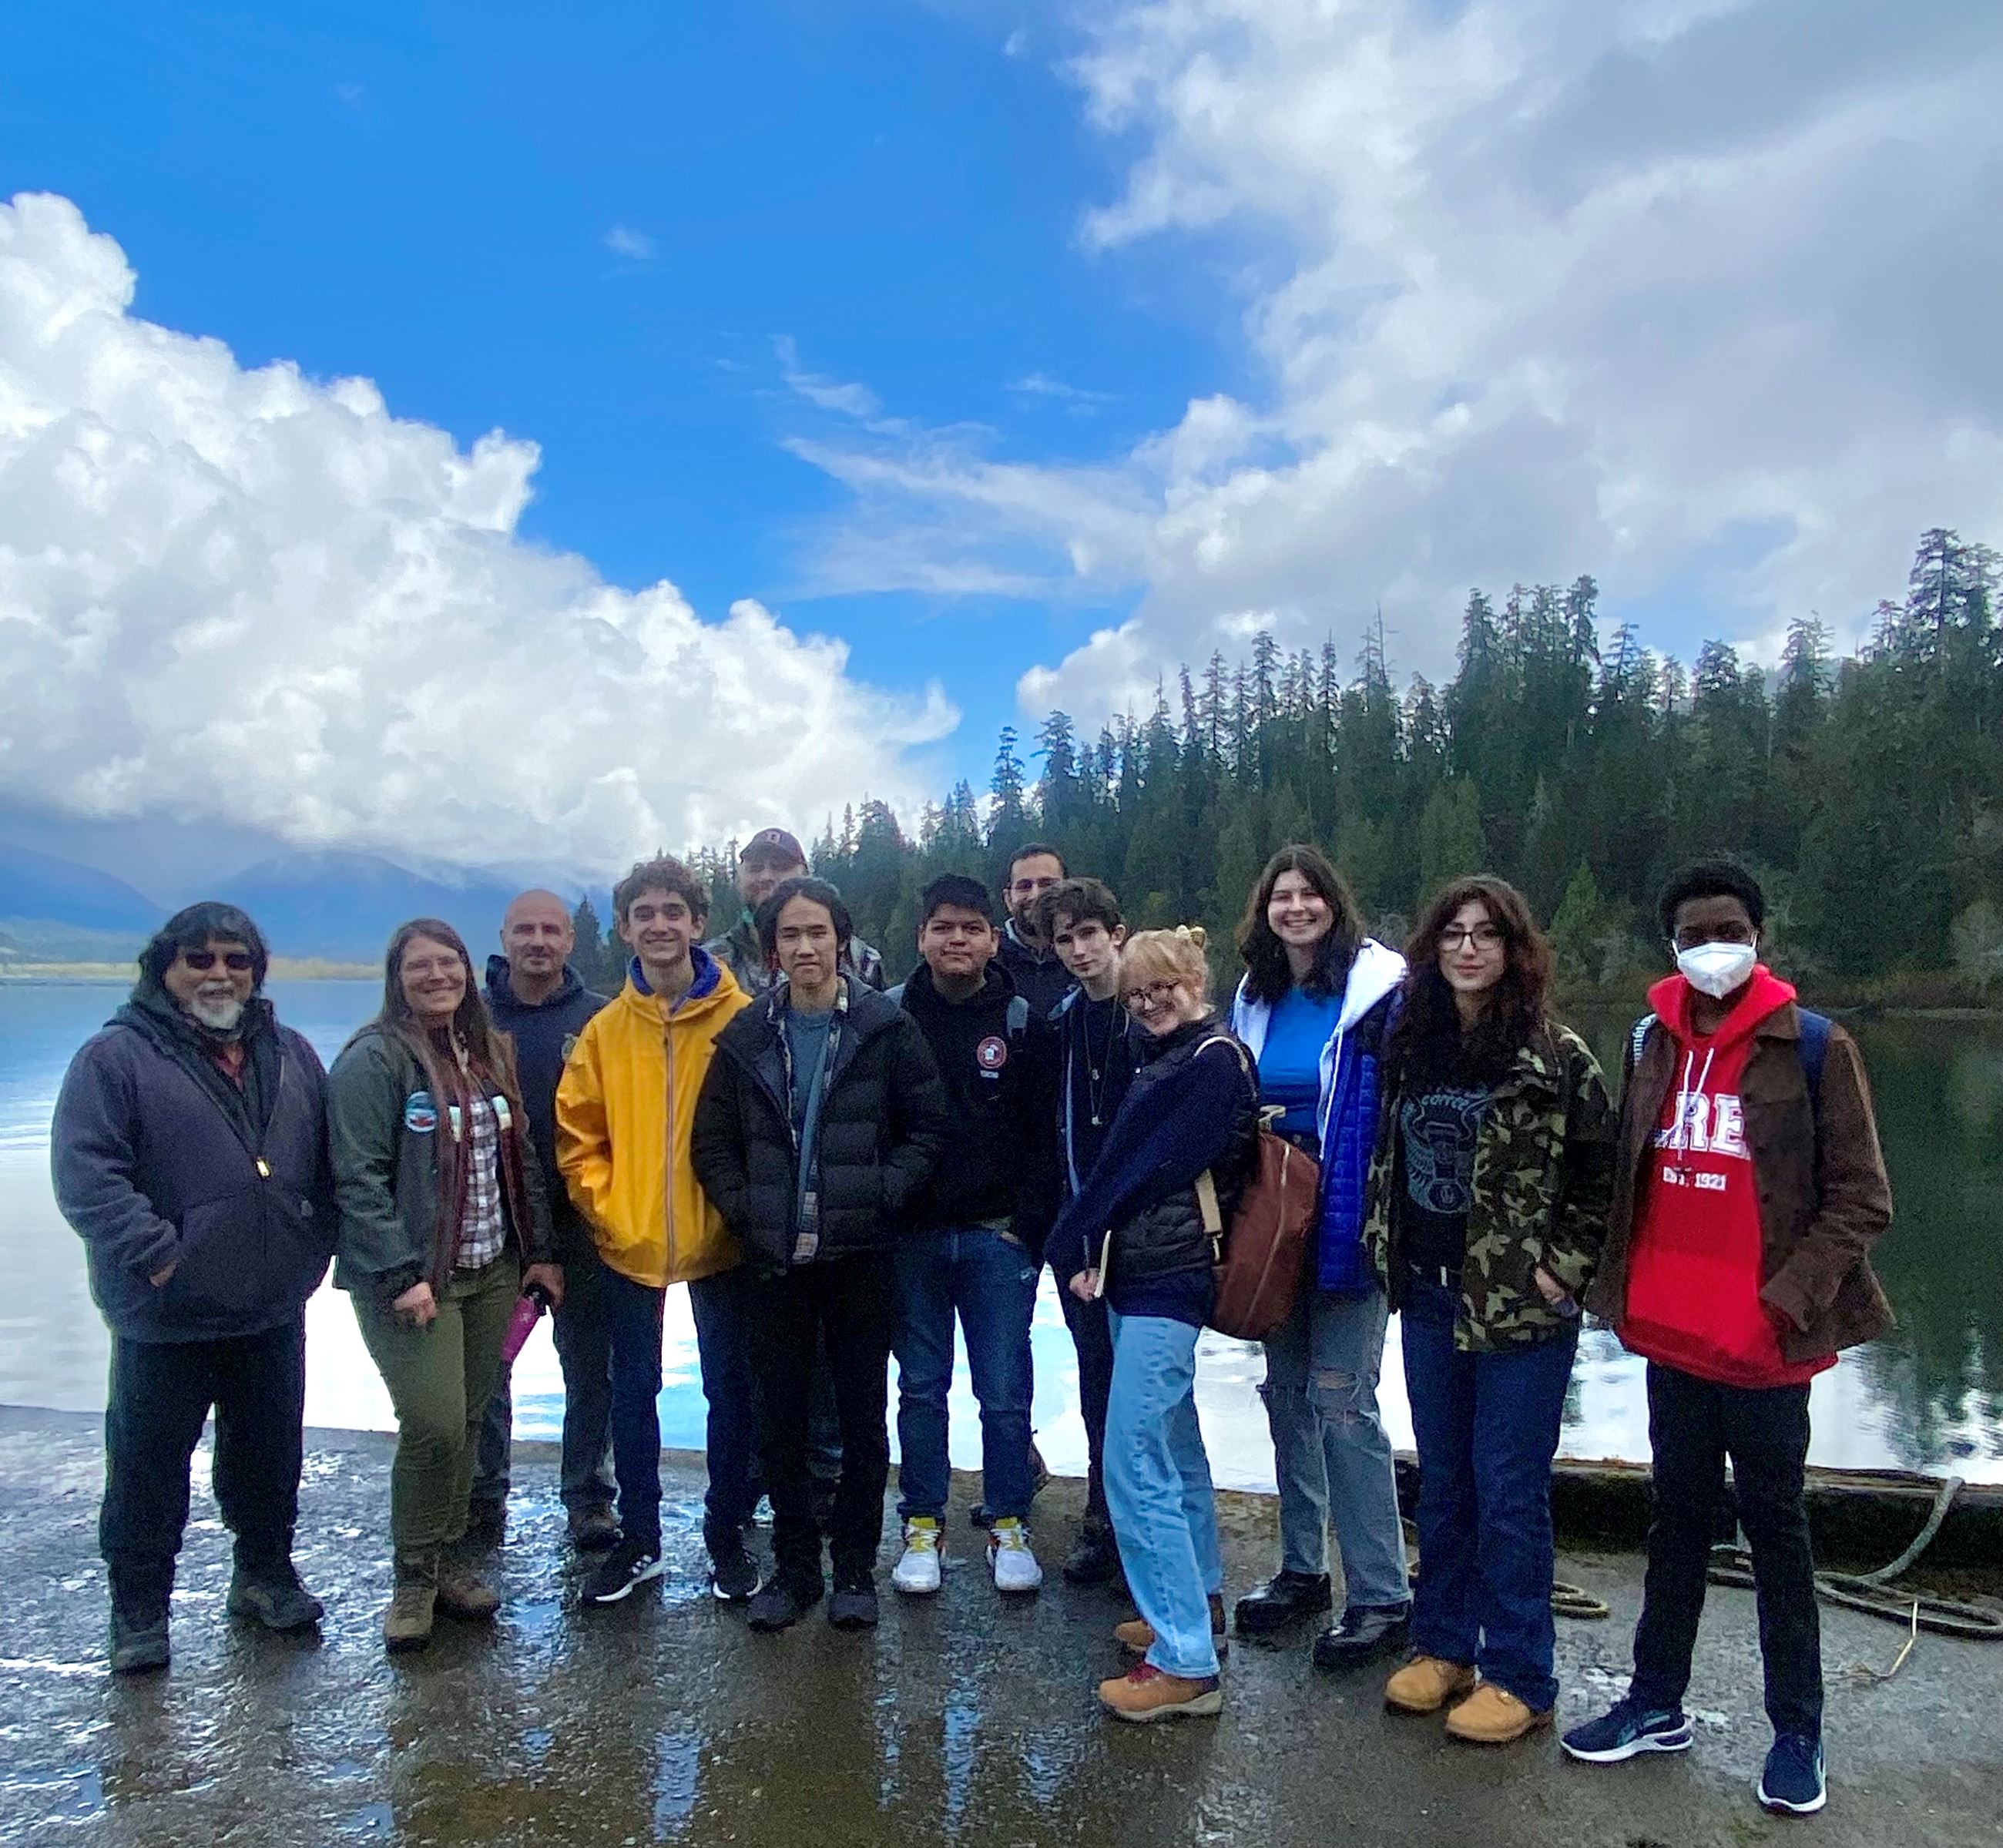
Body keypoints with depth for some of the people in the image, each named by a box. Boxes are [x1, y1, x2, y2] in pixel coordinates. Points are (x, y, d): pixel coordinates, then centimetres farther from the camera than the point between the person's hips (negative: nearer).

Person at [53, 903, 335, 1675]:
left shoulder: (291, 1056, 8)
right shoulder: (117, 1056, -9)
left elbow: (327, 1165, 14)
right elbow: (84, 1173, -17)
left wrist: (313, 1248, 5)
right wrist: (158, 1256, -21)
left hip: (274, 1311, 5)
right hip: (164, 1319, -4)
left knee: (270, 1455, 17)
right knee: (149, 1466, 9)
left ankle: (265, 1574, 36)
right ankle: (138, 1610, 28)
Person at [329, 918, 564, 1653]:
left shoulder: (490, 1053, 10)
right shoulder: (375, 1060, -11)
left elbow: (520, 1161, 14)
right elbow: (358, 1177, -16)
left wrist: (538, 1251, 10)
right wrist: (401, 1275, -19)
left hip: (491, 1273, 6)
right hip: (412, 1282, -6)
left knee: (469, 1420, 12)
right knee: (434, 1426, -9)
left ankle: (448, 1559, 28)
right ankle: (414, 1579, 12)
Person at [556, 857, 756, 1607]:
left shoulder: (740, 1019, -7)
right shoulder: (605, 1029, 1)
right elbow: (577, 1134, 4)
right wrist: (607, 1208, -6)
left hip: (718, 1242, -2)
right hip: (628, 1246, 2)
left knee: (730, 1391, 10)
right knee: (633, 1391, 14)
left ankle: (726, 1534, 29)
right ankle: (639, 1539, 32)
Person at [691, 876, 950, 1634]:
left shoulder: (887, 1028, -3)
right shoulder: (746, 1037, 4)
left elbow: (927, 1128, -2)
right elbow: (712, 1143, 7)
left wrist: (880, 1196, -13)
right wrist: (745, 1211, -4)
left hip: (860, 1256, -2)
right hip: (775, 1258, 2)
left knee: (862, 1413, 9)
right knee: (780, 1416, 10)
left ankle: (855, 1566, 25)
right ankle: (795, 1564, 26)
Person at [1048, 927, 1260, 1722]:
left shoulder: (1215, 1059, -11)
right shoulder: (1166, 1061, 17)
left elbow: (1155, 1170, -15)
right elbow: (1117, 1164, 12)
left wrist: (1076, 1239, -7)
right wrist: (1088, 1250, -1)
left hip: (1166, 1282, -10)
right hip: (1134, 1276, 10)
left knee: (1136, 1466, -10)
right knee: (1175, 1450, 20)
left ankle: (1186, 1663, -2)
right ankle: (1199, 1603, 34)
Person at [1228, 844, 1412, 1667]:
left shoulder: (1379, 990, -10)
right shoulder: (1254, 999, 9)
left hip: (1347, 1225, -6)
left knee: (1340, 1398, -5)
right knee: (1286, 1391, 14)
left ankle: (1382, 1597, 10)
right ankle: (1301, 1568, 29)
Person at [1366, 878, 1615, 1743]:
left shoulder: (1556, 1055, -10)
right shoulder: (1410, 1044, 5)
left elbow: (1604, 1175, -7)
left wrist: (1565, 1266, -11)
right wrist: (1389, 1254, 11)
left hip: (1520, 1309, -5)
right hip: (1429, 1298, 5)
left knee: (1509, 1492, 4)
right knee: (1442, 1481, 16)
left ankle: (1518, 1678, 21)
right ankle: (1444, 1645, 32)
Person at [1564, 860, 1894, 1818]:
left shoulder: (1815, 1047, -7)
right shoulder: (1652, 1042, 5)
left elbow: (1860, 1200, -7)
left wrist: (1786, 1297, -15)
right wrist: (1619, 1282, 5)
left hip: (1761, 1339, -4)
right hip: (1670, 1330, 4)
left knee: (1773, 1522, 9)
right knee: (1678, 1514, 16)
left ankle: (1797, 1732, 25)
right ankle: (1658, 1703, 29)